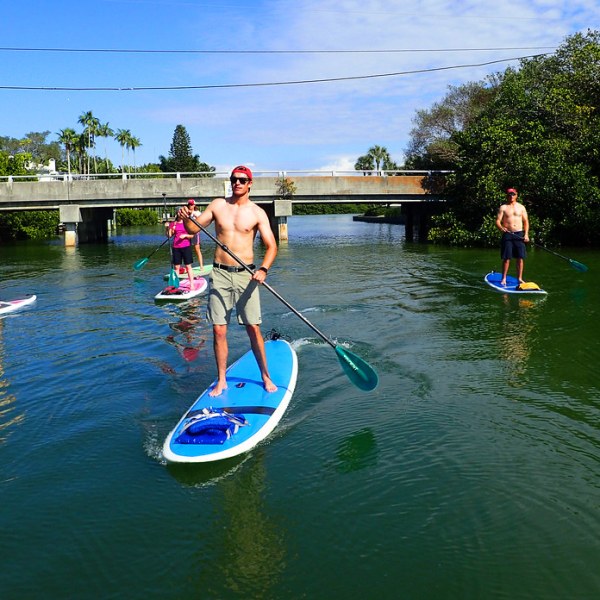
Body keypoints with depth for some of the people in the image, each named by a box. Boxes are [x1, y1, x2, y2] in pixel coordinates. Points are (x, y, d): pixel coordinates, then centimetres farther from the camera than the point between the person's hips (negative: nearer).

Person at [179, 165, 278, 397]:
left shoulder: (257, 213, 0)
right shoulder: (217, 205, 7)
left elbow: (271, 245, -6)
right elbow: (192, 229, 10)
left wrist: (263, 269, -23)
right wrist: (186, 218, -12)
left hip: (245, 275, -2)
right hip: (220, 273, 2)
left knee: (253, 329, 1)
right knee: (218, 330, 3)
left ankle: (266, 376, 16)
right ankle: (221, 381, 15)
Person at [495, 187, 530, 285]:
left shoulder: (521, 207, 11)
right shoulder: (503, 207, 4)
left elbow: (526, 221, 10)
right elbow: (498, 221, -3)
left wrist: (526, 234, -2)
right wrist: (501, 227, -24)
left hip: (519, 235, 2)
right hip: (507, 234, -2)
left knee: (520, 258, 2)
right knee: (506, 258, -3)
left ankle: (519, 278, 9)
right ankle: (504, 278, 5)